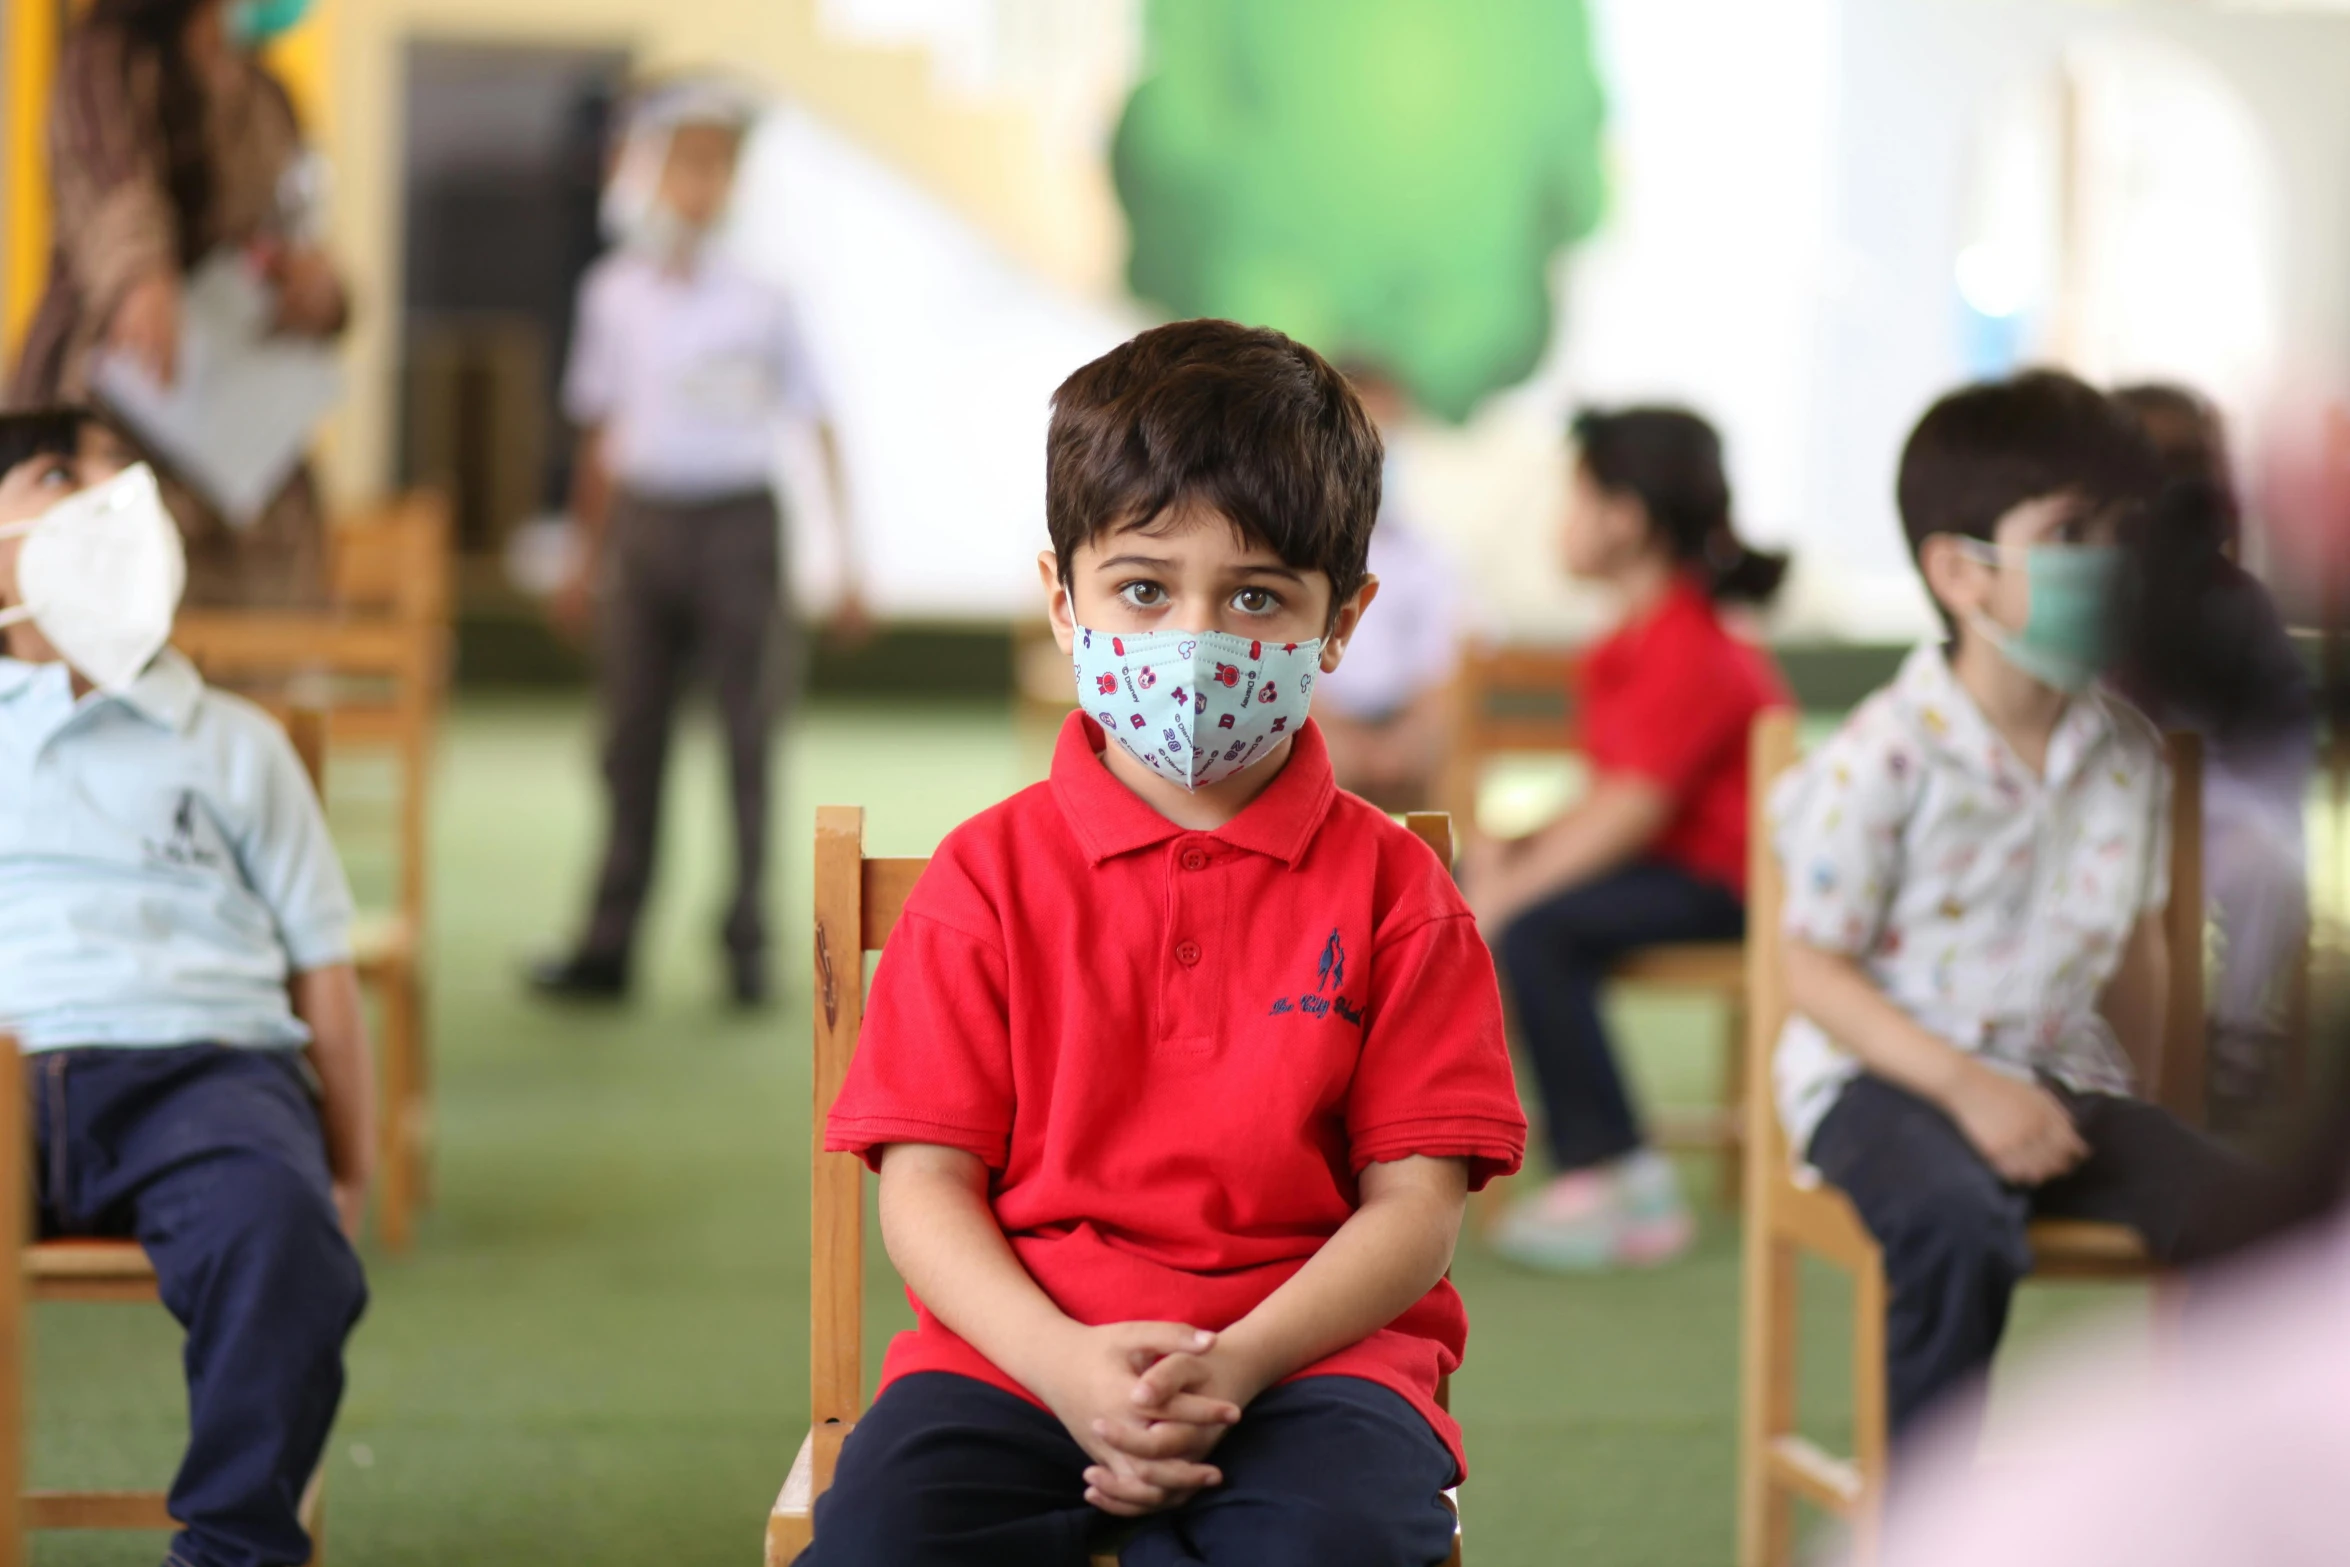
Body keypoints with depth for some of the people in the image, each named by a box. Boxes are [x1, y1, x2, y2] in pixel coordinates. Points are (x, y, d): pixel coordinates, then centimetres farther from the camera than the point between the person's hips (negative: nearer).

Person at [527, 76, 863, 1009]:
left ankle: (747, 942, 10)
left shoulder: (758, 302, -5)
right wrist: (589, 561, 16)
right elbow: (603, 431, 14)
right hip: (646, 521, 3)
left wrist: (846, 561, -3)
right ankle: (606, 948, 10)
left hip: (737, 520, -3)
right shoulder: (614, 295, 4)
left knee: (748, 735, 1)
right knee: (632, 739, 6)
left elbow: (819, 431, -1)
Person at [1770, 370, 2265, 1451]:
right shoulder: (1886, 755, -14)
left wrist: (2121, 1109, 5)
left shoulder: (2126, 753, 4)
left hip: (2058, 1076, 6)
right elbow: (1816, 969, -12)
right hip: (1881, 1075, -6)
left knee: (2243, 1213, -15)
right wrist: (1966, 1087, -22)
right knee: (1962, 1226, -37)